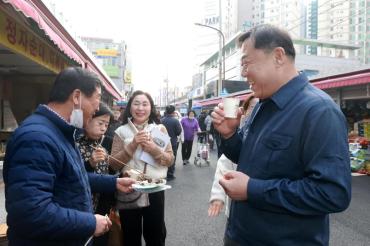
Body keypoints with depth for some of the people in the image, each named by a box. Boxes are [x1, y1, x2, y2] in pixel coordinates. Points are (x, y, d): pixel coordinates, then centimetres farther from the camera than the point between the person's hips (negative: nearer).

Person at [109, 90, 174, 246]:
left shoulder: (160, 129, 0)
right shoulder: (121, 131, -2)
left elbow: (170, 160, -1)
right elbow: (113, 164, -6)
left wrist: (155, 149, -19)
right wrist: (132, 146, -19)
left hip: (155, 190, 1)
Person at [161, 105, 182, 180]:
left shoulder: (162, 120, -8)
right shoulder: (175, 121, -19)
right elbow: (179, 132, -13)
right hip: (173, 142, -4)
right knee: (172, 159, 8)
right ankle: (170, 175, 12)